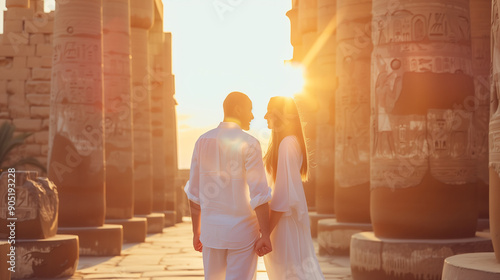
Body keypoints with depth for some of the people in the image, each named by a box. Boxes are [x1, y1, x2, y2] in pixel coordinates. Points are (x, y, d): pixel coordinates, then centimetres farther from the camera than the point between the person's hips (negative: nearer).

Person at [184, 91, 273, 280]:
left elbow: (194, 193, 9)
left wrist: (196, 231, 17)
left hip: (211, 228, 5)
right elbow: (259, 194, -14)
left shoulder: (203, 141, 5)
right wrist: (265, 235, -10)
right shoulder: (249, 143, -11)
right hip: (242, 229, -5)